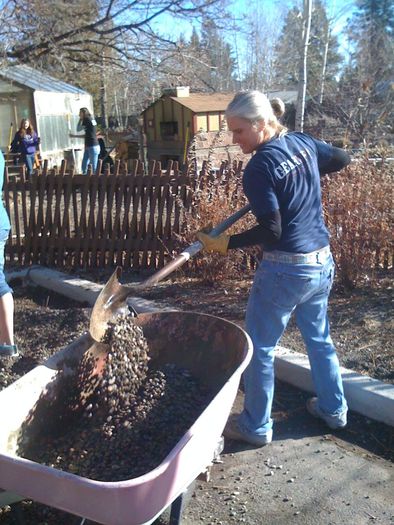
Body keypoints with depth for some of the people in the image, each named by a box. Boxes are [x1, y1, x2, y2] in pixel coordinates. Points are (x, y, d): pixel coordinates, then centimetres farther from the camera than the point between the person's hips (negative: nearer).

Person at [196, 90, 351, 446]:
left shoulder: (259, 168, -18)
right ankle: (333, 409, 40)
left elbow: (271, 231, -19)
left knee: (259, 348, 9)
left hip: (285, 269, -8)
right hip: (323, 263, 8)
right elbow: (342, 159, 21)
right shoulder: (303, 143, 3)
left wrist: (226, 243, -11)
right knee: (319, 338, 24)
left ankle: (256, 427, 23)